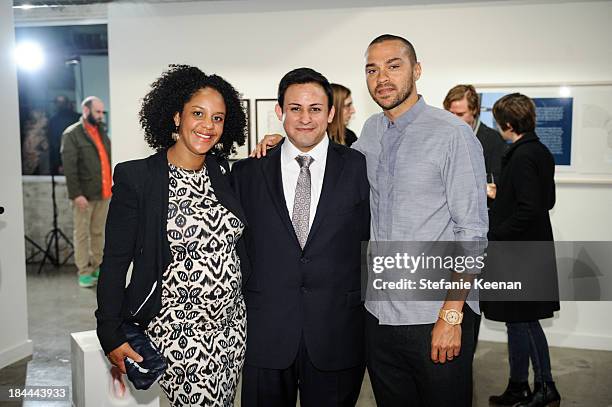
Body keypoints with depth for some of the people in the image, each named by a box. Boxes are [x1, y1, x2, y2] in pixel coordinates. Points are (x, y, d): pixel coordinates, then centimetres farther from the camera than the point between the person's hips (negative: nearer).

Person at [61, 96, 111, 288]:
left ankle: (97, 267, 21)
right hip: (84, 194, -6)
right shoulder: (71, 134, -6)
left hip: (103, 192, 6)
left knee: (98, 232, 13)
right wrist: (76, 193, -18)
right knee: (82, 234, 2)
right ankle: (84, 272, 8)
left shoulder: (102, 132, 14)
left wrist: (112, 185, 9)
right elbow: (69, 167, -12)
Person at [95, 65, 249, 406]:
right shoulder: (136, 177, -11)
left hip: (231, 324, 5)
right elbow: (115, 261, -8)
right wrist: (112, 336, -10)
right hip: (176, 330, -5)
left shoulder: (222, 171, 4)